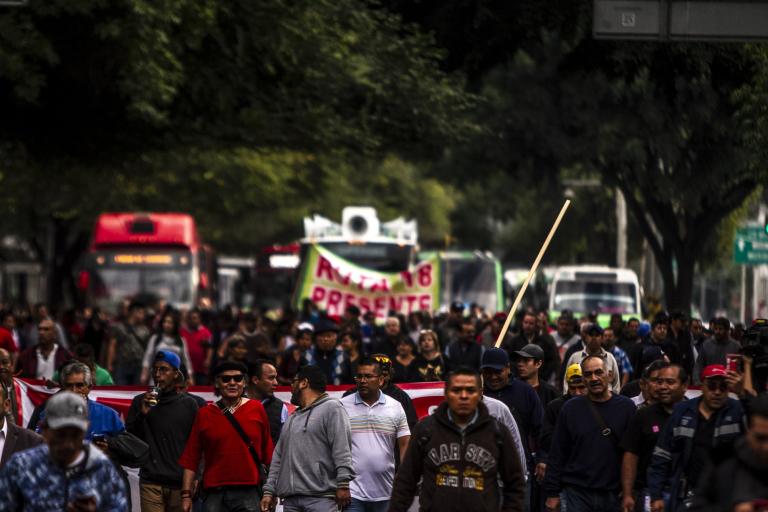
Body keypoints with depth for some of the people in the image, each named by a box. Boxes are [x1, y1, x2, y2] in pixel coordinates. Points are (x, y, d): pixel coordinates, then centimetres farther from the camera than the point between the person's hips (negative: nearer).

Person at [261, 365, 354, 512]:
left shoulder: (331, 408, 1)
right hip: (290, 500, 8)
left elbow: (342, 449, -10)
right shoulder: (292, 418, 26)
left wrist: (343, 484, -19)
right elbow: (278, 457, 24)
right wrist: (269, 490, 16)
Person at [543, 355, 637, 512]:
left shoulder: (626, 407, 3)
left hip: (614, 494, 0)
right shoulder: (571, 408, 5)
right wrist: (552, 493, 1)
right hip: (578, 493, 0)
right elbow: (557, 454, 6)